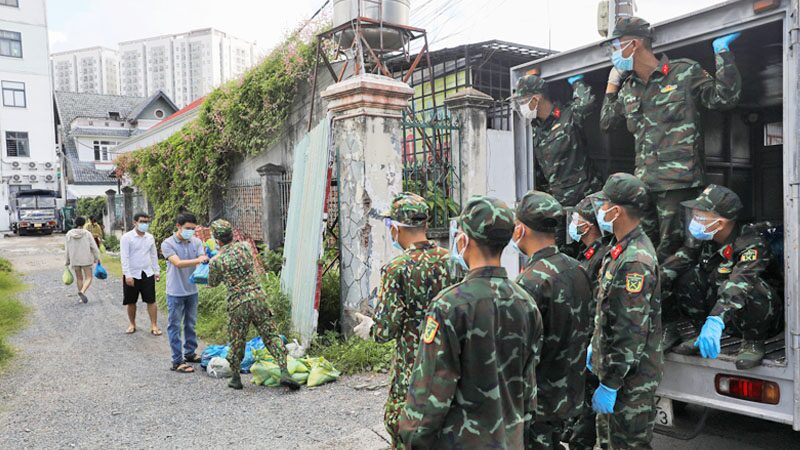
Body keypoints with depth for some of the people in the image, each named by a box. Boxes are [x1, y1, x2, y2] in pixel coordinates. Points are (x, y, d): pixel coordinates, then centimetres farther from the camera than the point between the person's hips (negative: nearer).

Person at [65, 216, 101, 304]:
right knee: (88, 278, 1)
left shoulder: (69, 234, -2)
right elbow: (94, 247, -7)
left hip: (74, 260, 3)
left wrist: (68, 261, 12)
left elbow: (67, 249, 3)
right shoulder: (87, 233, -8)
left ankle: (81, 297, 22)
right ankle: (82, 292, -25)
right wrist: (97, 257, 5)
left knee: (79, 278, 17)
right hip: (86, 259, -3)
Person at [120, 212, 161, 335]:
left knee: (151, 301, 1)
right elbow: (124, 257, -13)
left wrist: (157, 271, 11)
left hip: (148, 274, 3)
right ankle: (132, 324, 27)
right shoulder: (127, 237, -9)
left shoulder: (150, 237, 5)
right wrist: (127, 275, -18)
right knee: (131, 302, 10)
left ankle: (154, 325, 6)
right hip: (132, 274, -3)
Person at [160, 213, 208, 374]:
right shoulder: (167, 244, -12)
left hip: (192, 290, 5)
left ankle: (190, 353, 32)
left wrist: (206, 261, -35)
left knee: (191, 324, 17)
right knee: (175, 327, 3)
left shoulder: (196, 242, 0)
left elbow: (202, 262, -10)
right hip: (175, 293, -5)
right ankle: (177, 361, 9)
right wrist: (199, 260, -41)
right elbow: (178, 263, -26)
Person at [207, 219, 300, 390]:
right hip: (258, 297, 2)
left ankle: (235, 378, 28)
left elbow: (213, 283, 12)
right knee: (271, 336, 4)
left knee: (237, 342, 14)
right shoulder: (245, 246, 3)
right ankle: (284, 372, -4)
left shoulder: (216, 261, -5)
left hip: (237, 304, -2)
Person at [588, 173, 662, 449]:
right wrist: (595, 346, 21)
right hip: (612, 363, 10)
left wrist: (609, 385, -22)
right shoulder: (623, 249, 8)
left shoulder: (635, 261, -25)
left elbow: (631, 330, -27)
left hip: (631, 377, -10)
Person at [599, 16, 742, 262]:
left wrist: (722, 50, -5)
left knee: (671, 247, -5)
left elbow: (725, 98, -3)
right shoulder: (629, 88, 17)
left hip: (679, 180, -6)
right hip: (643, 181, 6)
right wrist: (612, 82, 22)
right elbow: (606, 122, 27)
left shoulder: (684, 72, 1)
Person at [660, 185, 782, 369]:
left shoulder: (753, 244, -27)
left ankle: (754, 342, -11)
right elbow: (678, 261, -15)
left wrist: (716, 320, -58)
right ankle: (701, 332, 3)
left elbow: (740, 281, -43)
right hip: (727, 316, 6)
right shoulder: (706, 240, -6)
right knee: (686, 277, -15)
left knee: (752, 288, -37)